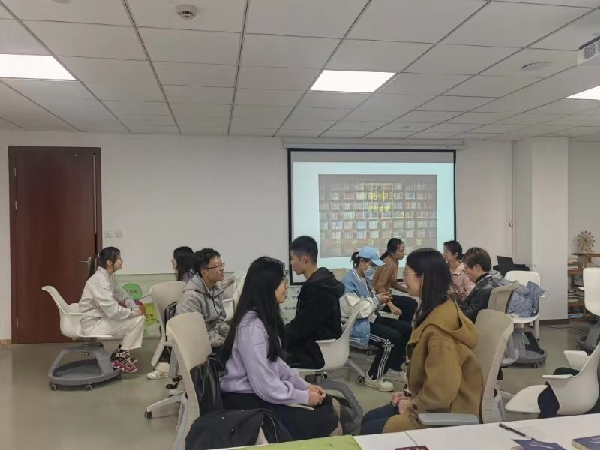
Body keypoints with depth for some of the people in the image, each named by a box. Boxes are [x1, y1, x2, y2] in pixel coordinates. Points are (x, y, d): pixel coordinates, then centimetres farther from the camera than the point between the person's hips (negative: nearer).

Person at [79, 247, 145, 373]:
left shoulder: (109, 276, 5)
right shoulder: (100, 280, -24)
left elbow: (122, 295, 16)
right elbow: (112, 310, -30)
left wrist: (135, 307, -1)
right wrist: (133, 313, -16)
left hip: (102, 317, 9)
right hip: (93, 324, -9)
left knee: (140, 317, 6)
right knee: (138, 320, -15)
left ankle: (123, 350, 15)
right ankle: (119, 357, 0)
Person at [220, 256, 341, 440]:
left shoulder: (265, 317, 6)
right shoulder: (253, 327, -26)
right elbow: (265, 387, -25)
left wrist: (305, 386, 4)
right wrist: (305, 396, -13)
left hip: (263, 391, 10)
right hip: (248, 401, -10)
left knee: (330, 405, 9)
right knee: (329, 424, -12)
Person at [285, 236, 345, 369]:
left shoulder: (317, 288, -23)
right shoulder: (320, 282, 7)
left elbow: (300, 328, -20)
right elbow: (302, 324, 12)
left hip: (316, 353, -10)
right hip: (313, 345, 10)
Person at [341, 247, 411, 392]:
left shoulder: (366, 278, 12)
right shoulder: (349, 281, -17)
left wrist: (381, 300, -1)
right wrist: (377, 300, -18)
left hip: (372, 318, 10)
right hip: (358, 323, -10)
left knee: (406, 329, -1)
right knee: (393, 337, -25)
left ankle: (394, 369, 12)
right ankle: (374, 377, -8)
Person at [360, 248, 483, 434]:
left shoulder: (439, 326, -28)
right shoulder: (438, 311, 5)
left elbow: (442, 390, -31)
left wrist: (413, 405, -15)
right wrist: (412, 396, 8)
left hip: (446, 413, -10)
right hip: (432, 403, 10)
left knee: (370, 431, -8)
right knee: (369, 419, 12)